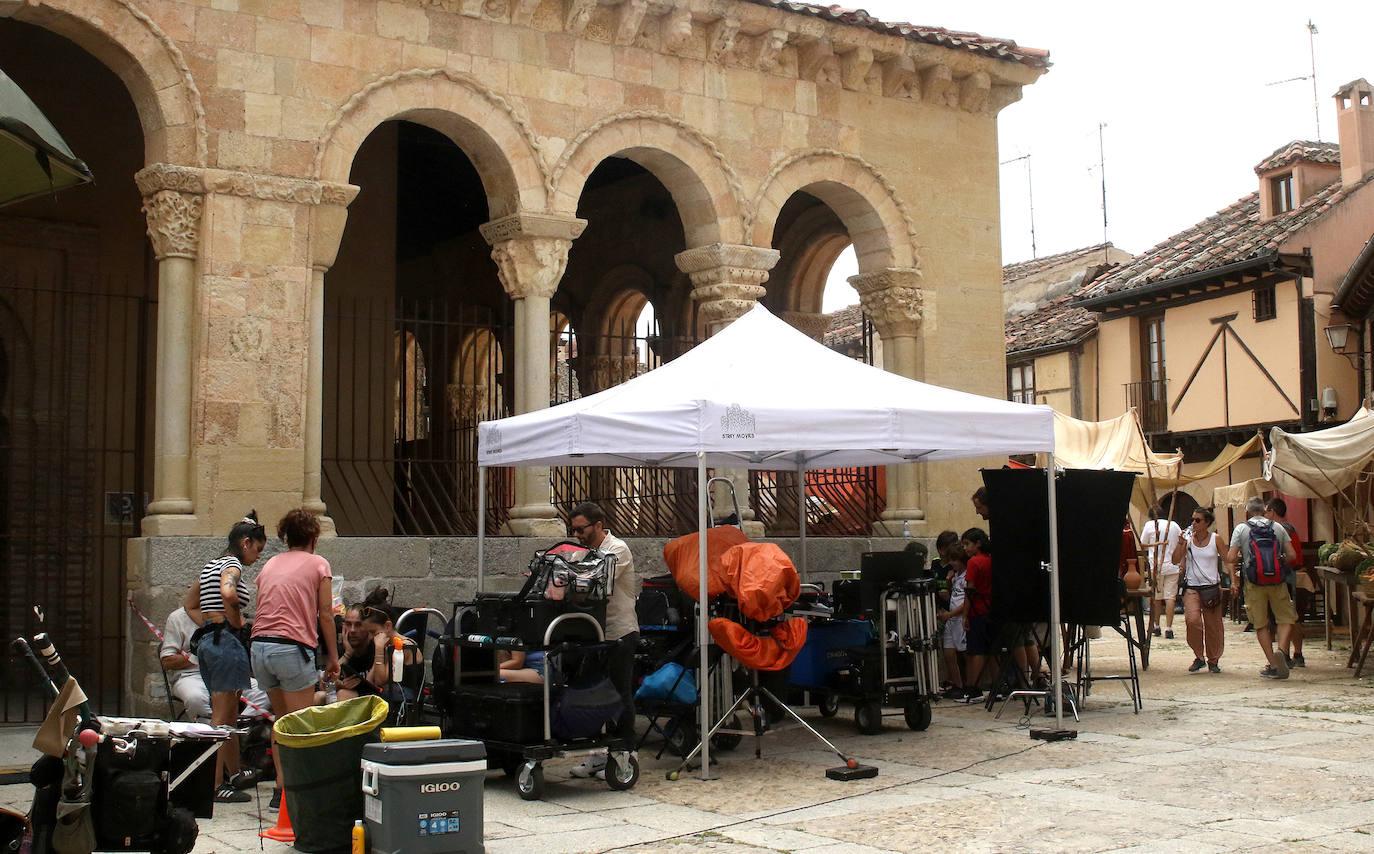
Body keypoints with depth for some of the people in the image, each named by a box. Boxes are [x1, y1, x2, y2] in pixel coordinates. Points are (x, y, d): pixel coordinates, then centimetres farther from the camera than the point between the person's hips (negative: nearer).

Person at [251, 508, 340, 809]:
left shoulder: (270, 564, 20)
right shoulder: (318, 564, 4)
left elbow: (263, 608, 16)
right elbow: (325, 616, 2)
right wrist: (333, 656, 9)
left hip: (259, 646, 6)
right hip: (293, 646, -6)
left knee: (282, 719, 18)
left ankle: (281, 786, 17)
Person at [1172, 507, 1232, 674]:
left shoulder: (1215, 539, 1)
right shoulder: (1187, 538, 3)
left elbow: (1227, 561, 5)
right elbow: (1176, 560, 1)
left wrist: (1233, 581, -5)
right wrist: (1180, 543, -12)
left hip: (1212, 586, 0)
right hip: (1191, 587, 0)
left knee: (1213, 625, 2)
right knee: (1192, 620, -18)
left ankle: (1213, 661, 18)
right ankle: (1199, 657, -2)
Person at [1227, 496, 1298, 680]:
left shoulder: (1241, 528, 2)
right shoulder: (1278, 527, 7)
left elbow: (1230, 559, -3)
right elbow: (1292, 556, 4)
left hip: (1254, 582, -1)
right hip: (1277, 581, 1)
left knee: (1261, 624, 6)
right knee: (1286, 618, 10)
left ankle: (1273, 665, 4)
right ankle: (1281, 650, -15)